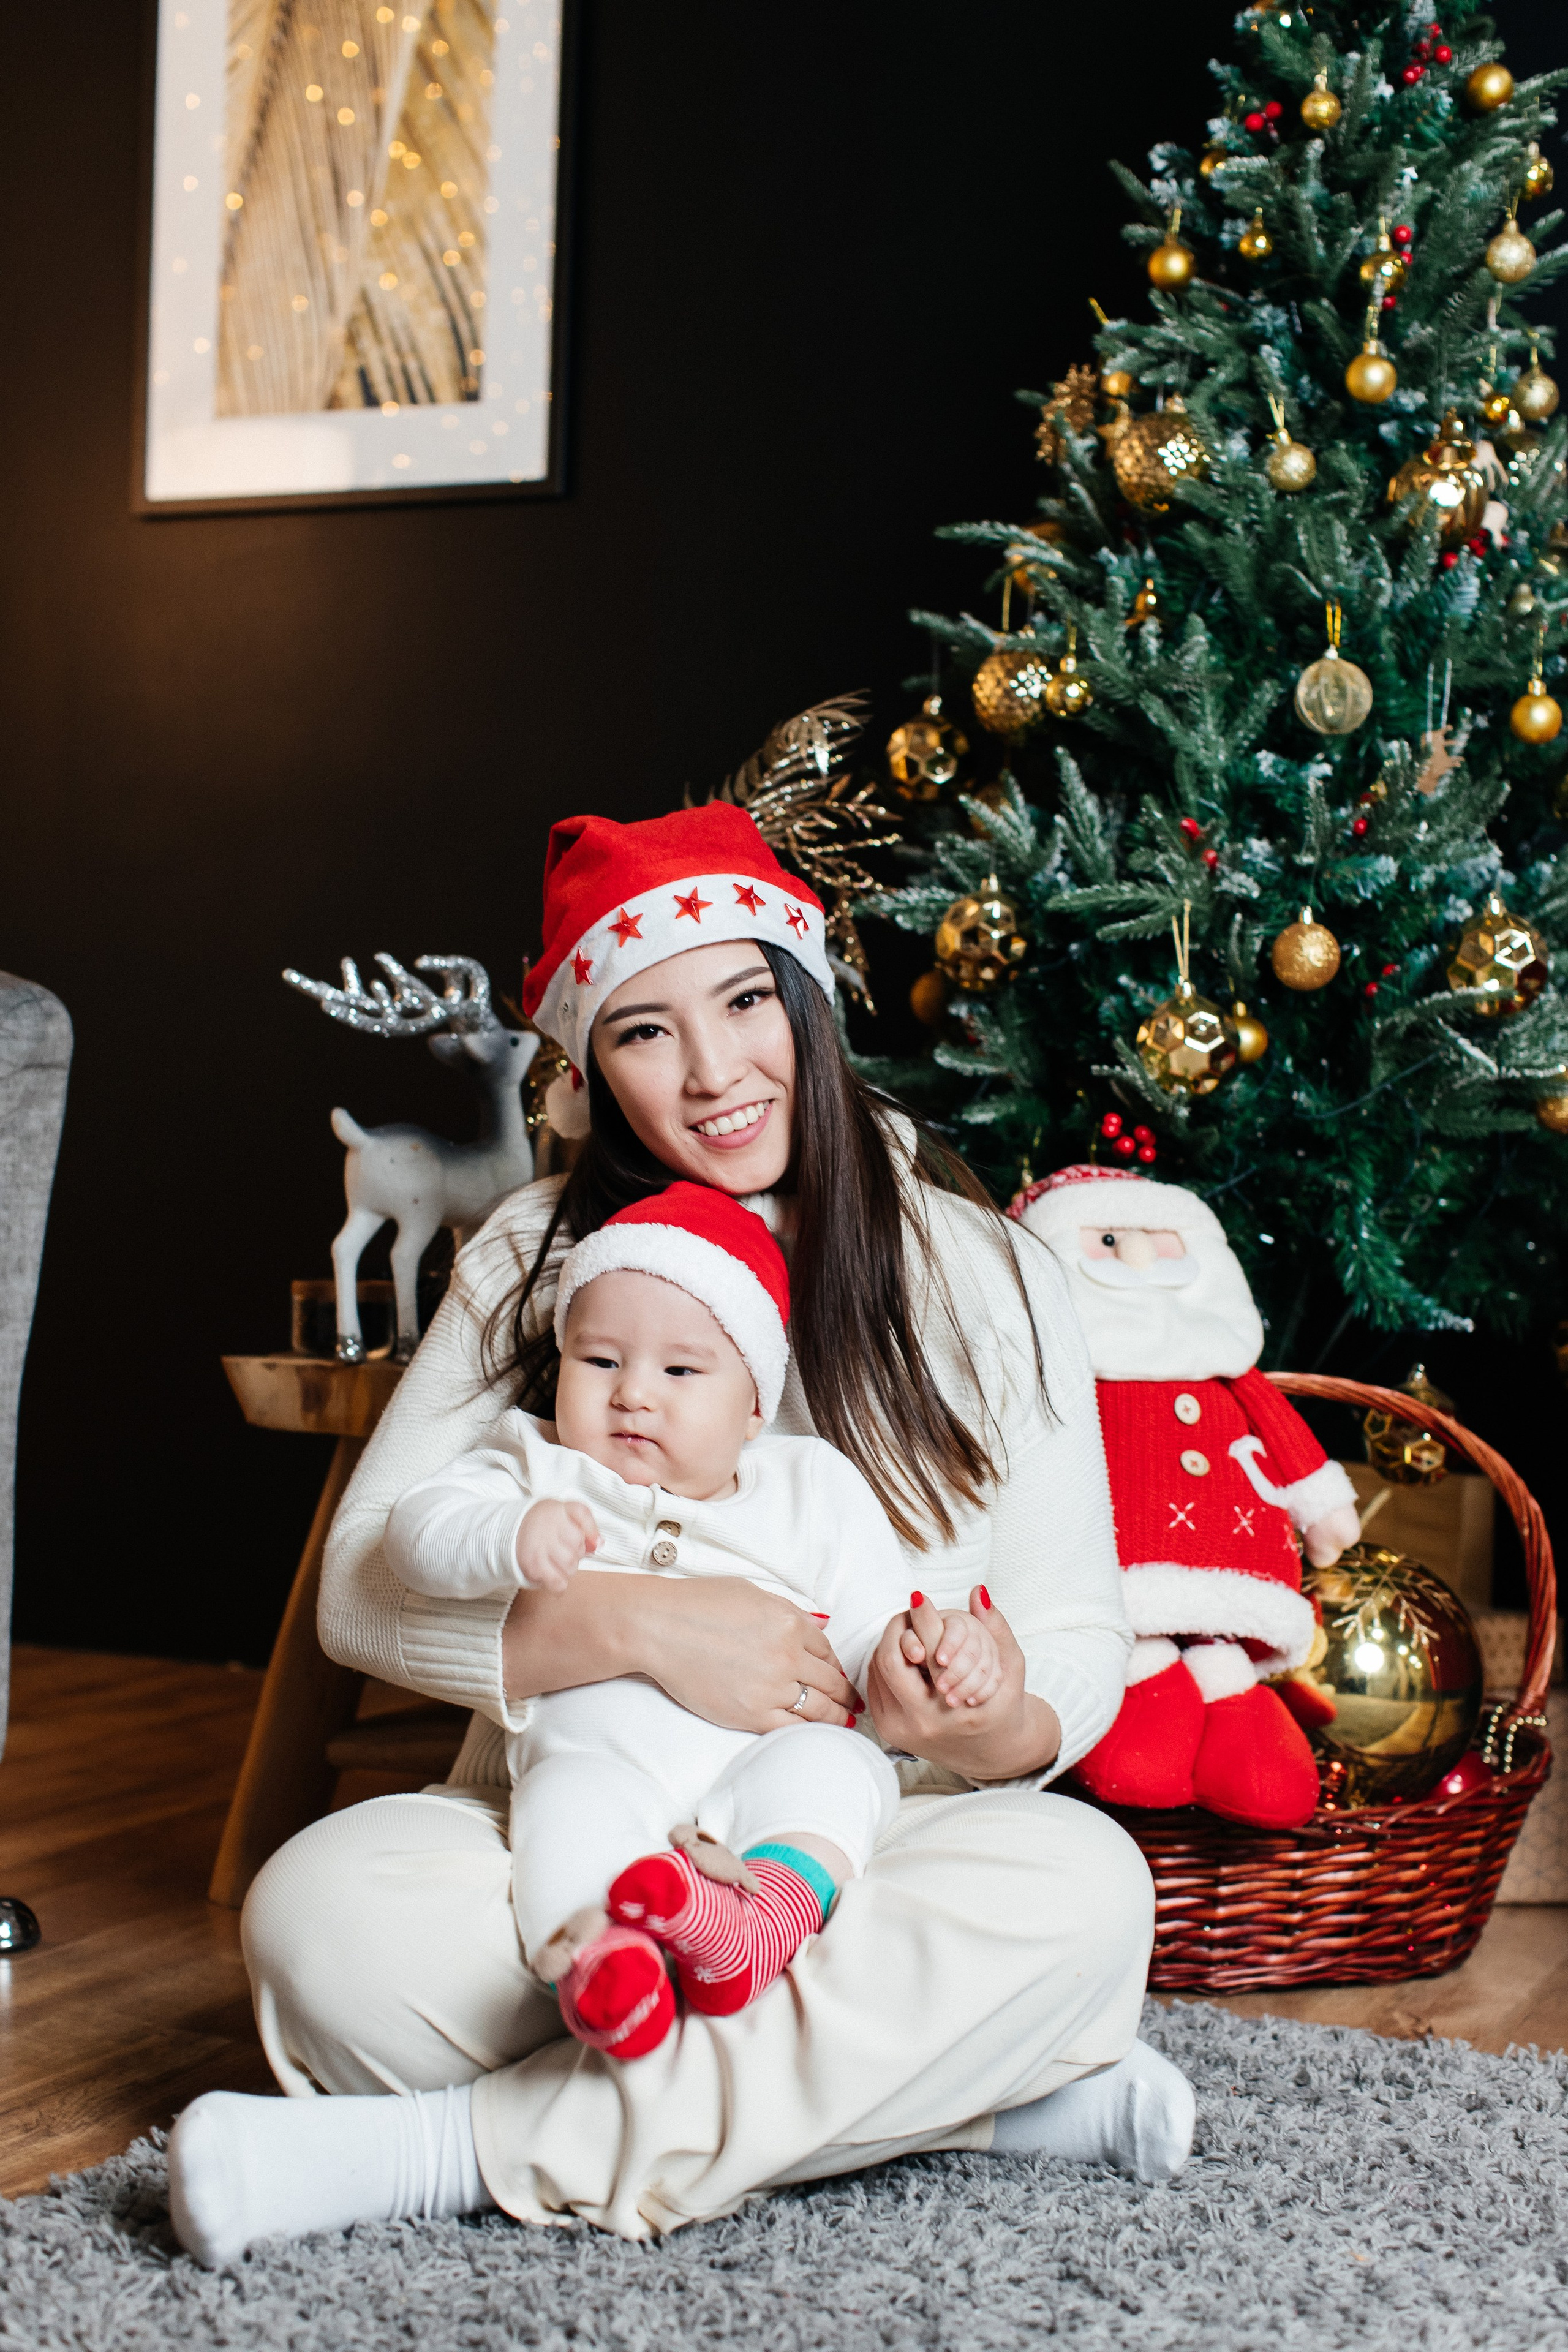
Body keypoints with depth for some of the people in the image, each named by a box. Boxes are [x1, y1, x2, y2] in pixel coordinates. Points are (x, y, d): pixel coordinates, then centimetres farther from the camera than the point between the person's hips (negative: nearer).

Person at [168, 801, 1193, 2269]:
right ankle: (1002, 2088, -22)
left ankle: (462, 2149, -25)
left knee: (1083, 1887, -31)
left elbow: (1079, 1639, 1)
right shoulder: (535, 1258, 3)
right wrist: (632, 1626, -23)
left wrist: (1000, 1733, -25)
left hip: (876, 1852, -1)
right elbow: (363, 1589, -5)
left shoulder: (978, 1276, 1)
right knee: (320, 1910, -30)